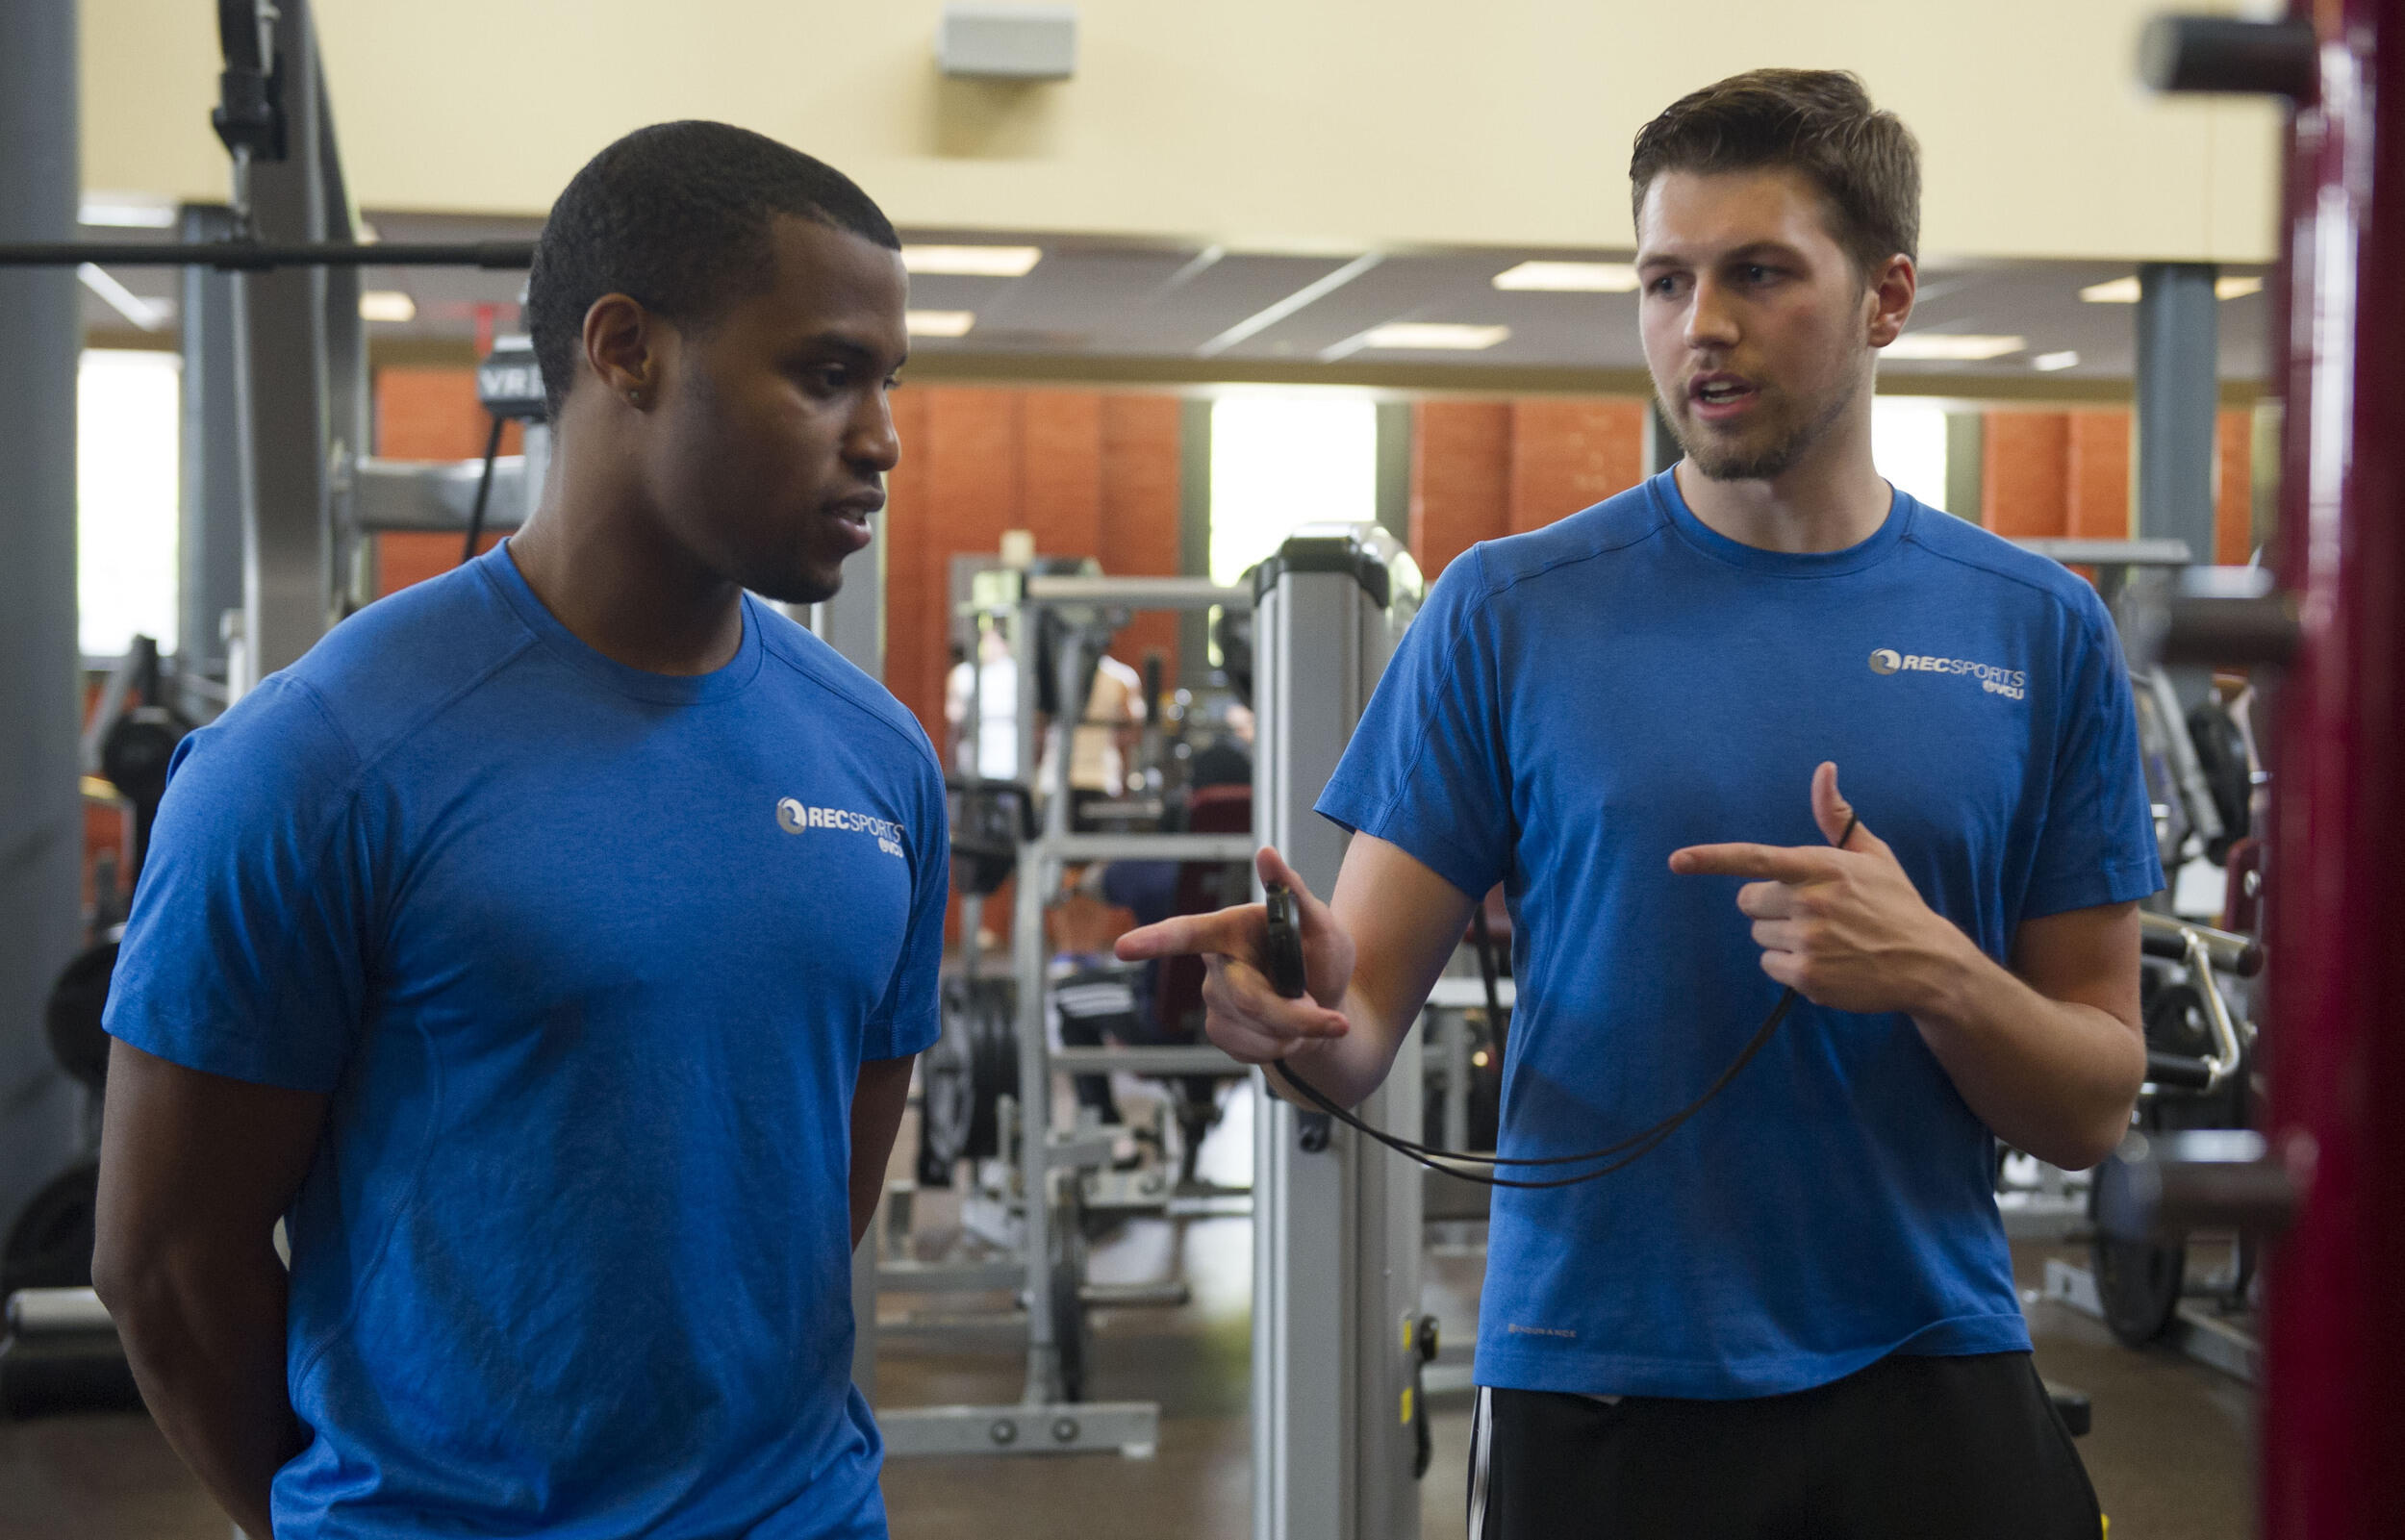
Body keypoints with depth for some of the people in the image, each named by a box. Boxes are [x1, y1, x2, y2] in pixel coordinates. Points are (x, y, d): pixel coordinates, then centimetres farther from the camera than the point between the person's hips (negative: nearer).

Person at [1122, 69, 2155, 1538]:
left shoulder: (2037, 633, 0)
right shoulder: (1512, 611, -4)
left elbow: (2094, 1108, 1)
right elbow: (1363, 1028, -6)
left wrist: (1934, 973, -18)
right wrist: (1302, 1006, -28)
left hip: (1929, 1382, 1)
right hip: (1597, 1386, -1)